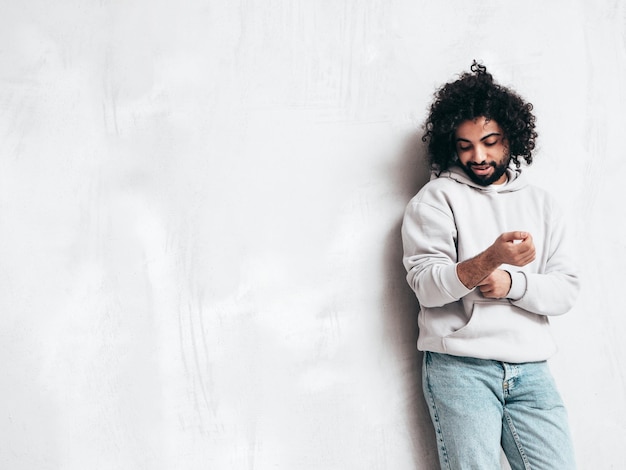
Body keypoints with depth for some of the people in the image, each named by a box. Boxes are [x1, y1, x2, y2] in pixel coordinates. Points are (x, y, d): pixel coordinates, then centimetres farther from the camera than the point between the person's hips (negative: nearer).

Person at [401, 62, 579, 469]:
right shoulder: (437, 198, 3)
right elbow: (426, 285, -10)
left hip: (530, 368, 4)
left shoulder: (540, 203, 15)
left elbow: (566, 290, 9)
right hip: (461, 367, -3)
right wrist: (490, 259, -26)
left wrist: (511, 282, -10)